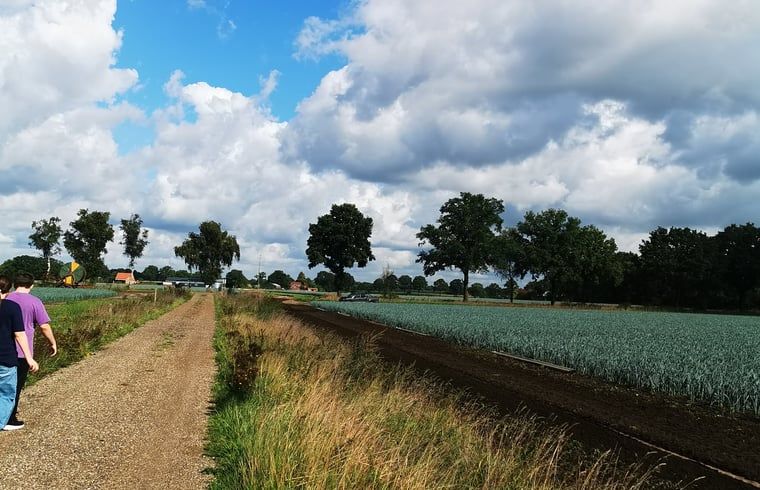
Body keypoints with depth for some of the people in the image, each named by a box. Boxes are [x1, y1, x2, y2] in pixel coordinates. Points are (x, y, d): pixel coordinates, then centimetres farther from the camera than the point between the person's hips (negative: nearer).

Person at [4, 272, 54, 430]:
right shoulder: (34, 302, -9)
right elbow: (45, 327, -11)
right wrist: (53, 344, 3)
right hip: (22, 352, -4)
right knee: (17, 385, 4)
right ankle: (10, 420, 8)